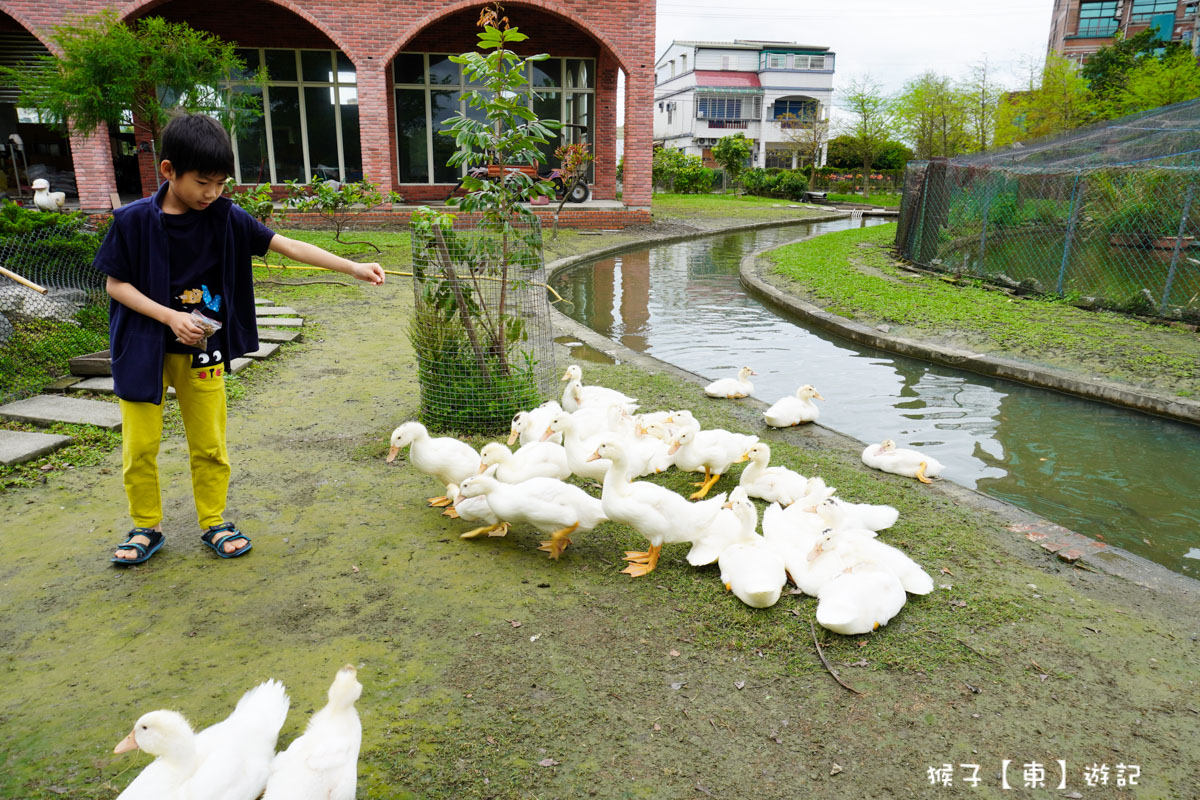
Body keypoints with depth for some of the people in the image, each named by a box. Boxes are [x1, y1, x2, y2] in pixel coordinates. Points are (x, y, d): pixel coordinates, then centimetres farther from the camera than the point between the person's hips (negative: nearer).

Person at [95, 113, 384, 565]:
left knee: (210, 445, 8)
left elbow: (288, 246, -11)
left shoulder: (225, 218, -6)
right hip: (143, 348, -1)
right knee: (140, 446, 6)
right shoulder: (134, 220, -10)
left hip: (202, 350, 2)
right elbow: (116, 283, -5)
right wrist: (170, 317, -19)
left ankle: (213, 524, 25)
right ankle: (147, 527, 25)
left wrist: (353, 268, -19)